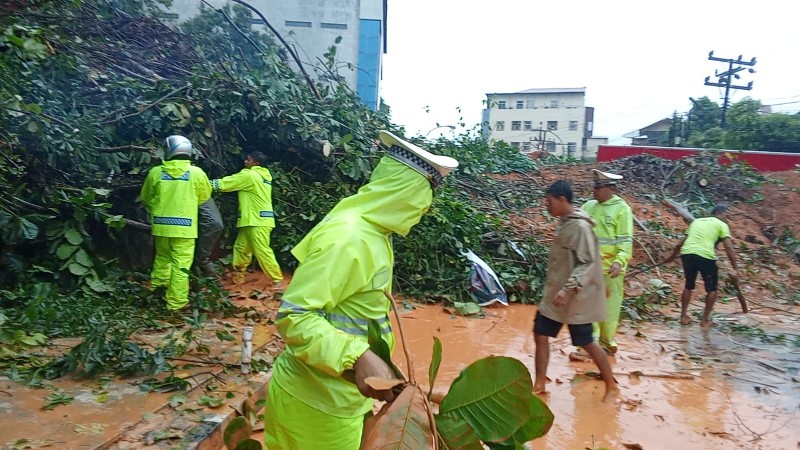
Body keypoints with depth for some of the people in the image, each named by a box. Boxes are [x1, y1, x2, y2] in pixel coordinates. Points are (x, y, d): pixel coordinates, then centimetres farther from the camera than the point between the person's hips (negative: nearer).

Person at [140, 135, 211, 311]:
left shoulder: (156, 172, -2)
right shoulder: (196, 172, -7)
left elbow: (146, 197, 11)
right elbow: (205, 195, 9)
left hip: (161, 224, 3)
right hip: (184, 226, -3)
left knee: (163, 255, 25)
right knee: (181, 263, 1)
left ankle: (157, 283, 39)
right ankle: (176, 301, 2)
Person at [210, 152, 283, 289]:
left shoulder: (250, 175, -13)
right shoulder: (263, 175, 14)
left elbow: (225, 184, -8)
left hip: (258, 220, -10)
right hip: (253, 219, 10)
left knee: (262, 250, -7)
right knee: (241, 247, 13)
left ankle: (277, 279, -2)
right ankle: (238, 276, 22)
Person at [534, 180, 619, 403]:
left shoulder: (580, 227, -19)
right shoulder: (565, 223, 9)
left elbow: (588, 264, -24)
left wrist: (568, 289, -32)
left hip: (575, 298, -9)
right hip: (555, 295, 9)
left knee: (587, 342, 4)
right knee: (541, 335, 9)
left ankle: (611, 386, 24)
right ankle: (539, 385, 21)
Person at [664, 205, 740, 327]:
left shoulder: (696, 221, 28)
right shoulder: (722, 225, 13)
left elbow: (680, 243, 30)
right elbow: (729, 248, 1)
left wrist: (672, 257, 41)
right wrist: (735, 268, 1)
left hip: (687, 253, 5)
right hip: (706, 256, -4)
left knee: (688, 286, 24)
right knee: (712, 289, 16)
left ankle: (684, 316, 25)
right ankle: (706, 319, 19)